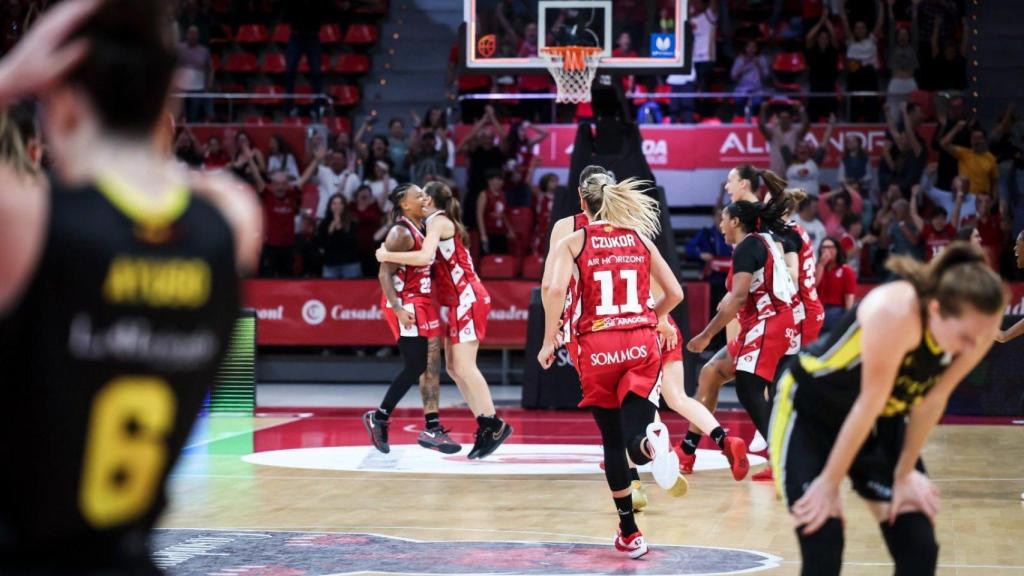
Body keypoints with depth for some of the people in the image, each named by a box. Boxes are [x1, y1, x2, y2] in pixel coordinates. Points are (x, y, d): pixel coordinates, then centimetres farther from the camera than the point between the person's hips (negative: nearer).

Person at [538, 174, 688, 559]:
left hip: (598, 346, -1)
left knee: (613, 441, 13)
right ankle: (653, 441, -43)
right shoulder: (640, 238, 11)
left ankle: (629, 534, 17)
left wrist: (549, 341, -5)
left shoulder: (574, 242, 3)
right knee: (635, 438, -5)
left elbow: (554, 288, -14)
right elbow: (675, 293, 13)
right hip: (641, 343, 1)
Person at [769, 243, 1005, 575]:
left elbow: (932, 401, -6)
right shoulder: (895, 313, -38)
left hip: (883, 422, 6)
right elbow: (870, 401, -29)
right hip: (809, 412, -6)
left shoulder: (977, 329, -19)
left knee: (918, 549, -2)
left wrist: (904, 472, 2)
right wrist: (830, 483, -19)